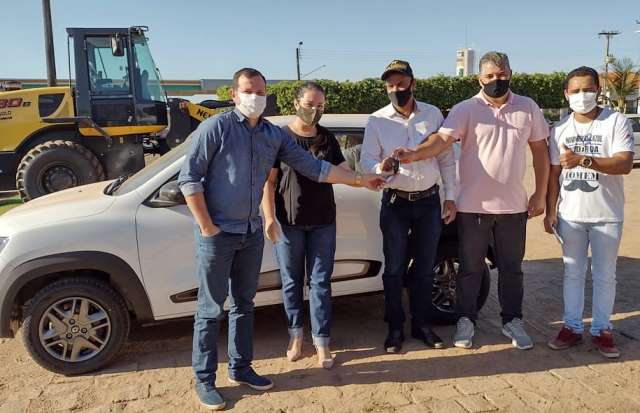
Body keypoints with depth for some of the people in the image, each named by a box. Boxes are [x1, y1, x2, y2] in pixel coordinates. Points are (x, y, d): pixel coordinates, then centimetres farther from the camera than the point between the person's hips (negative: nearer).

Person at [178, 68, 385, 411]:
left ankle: (240, 369, 31)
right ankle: (204, 380, 18)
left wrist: (360, 180, 4)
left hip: (252, 232, 6)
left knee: (243, 303, 16)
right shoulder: (216, 128, -10)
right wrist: (206, 227, -15)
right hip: (217, 234, -5)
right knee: (211, 309, 3)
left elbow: (313, 167, 7)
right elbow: (189, 179, -12)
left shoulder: (275, 135, 6)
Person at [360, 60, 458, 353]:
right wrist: (381, 167, -27)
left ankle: (421, 324, 28)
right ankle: (395, 328, 20)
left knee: (425, 268, 12)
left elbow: (446, 158, 5)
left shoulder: (433, 114, 1)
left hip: (429, 201, 2)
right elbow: (366, 160, -3)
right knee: (394, 269, 5)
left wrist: (450, 197, 2)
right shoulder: (377, 121, -3)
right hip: (395, 203, -1)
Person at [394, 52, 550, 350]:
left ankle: (512, 321, 31)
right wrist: (414, 154, -40)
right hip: (473, 206, -2)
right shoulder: (466, 109, -5)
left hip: (514, 206, 3)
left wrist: (540, 194, 6)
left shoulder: (527, 108, 5)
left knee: (512, 269, 15)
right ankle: (466, 321, 26)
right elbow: (443, 138, -20)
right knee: (470, 269, 10)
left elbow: (540, 151, 10)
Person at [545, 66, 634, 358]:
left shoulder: (616, 122, -6)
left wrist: (584, 160, -29)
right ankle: (572, 326, 23)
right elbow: (554, 173, 5)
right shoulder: (560, 128, 4)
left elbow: (625, 164, -18)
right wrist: (550, 211, 2)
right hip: (570, 215, 3)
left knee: (604, 275, 9)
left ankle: (602, 330, 22)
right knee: (573, 273, 11)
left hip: (607, 215, -2)